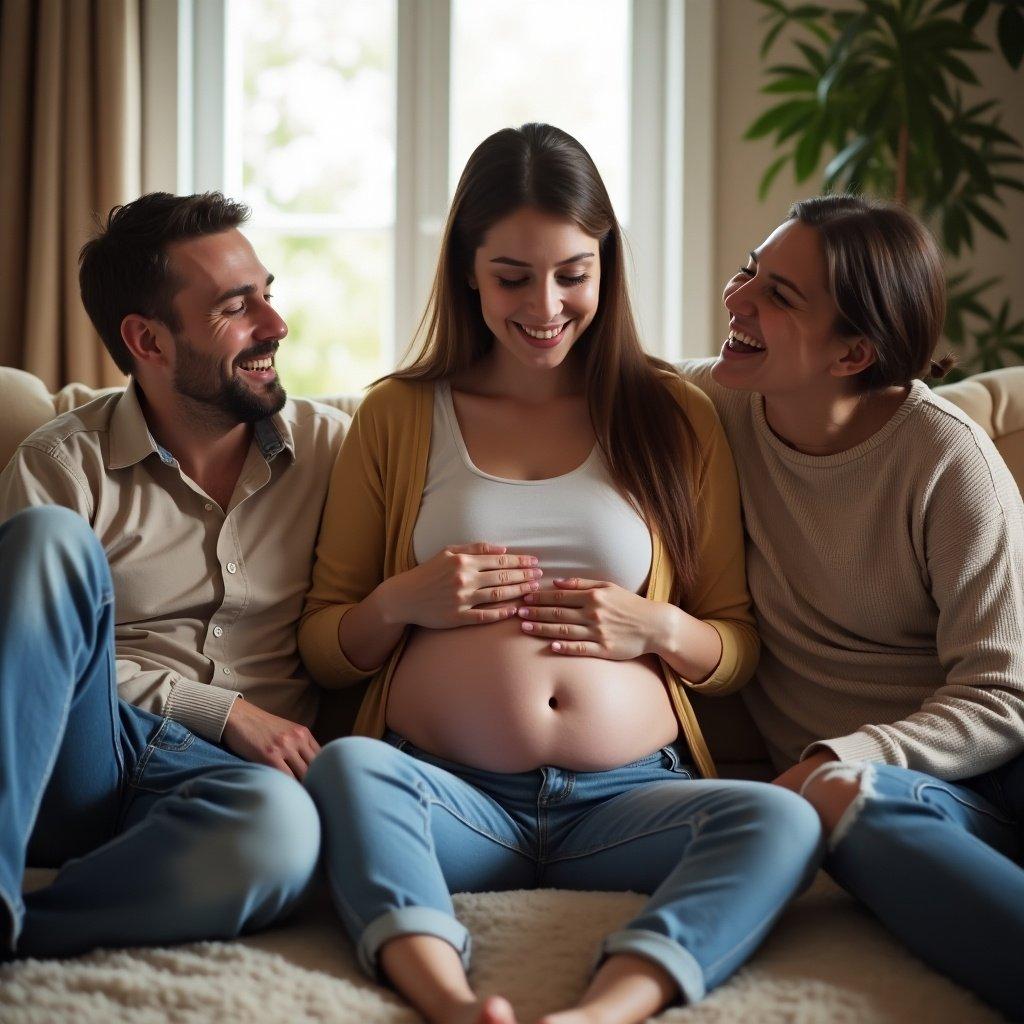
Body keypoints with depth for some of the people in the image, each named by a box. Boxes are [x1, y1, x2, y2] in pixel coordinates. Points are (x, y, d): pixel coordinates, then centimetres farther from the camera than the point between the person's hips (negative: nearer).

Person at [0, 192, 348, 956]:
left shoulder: (328, 446, 12)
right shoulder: (64, 464, 4)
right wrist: (223, 711, -9)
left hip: (220, 775, 0)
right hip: (75, 753, 0)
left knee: (281, 824, -38)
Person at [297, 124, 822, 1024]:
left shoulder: (674, 418, 14)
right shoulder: (398, 417, 14)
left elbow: (741, 651, 15)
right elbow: (320, 650, 15)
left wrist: (658, 629, -6)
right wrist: (400, 603, -6)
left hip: (628, 799, 1)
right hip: (447, 797, 0)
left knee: (781, 820, -30)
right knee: (345, 768, -33)